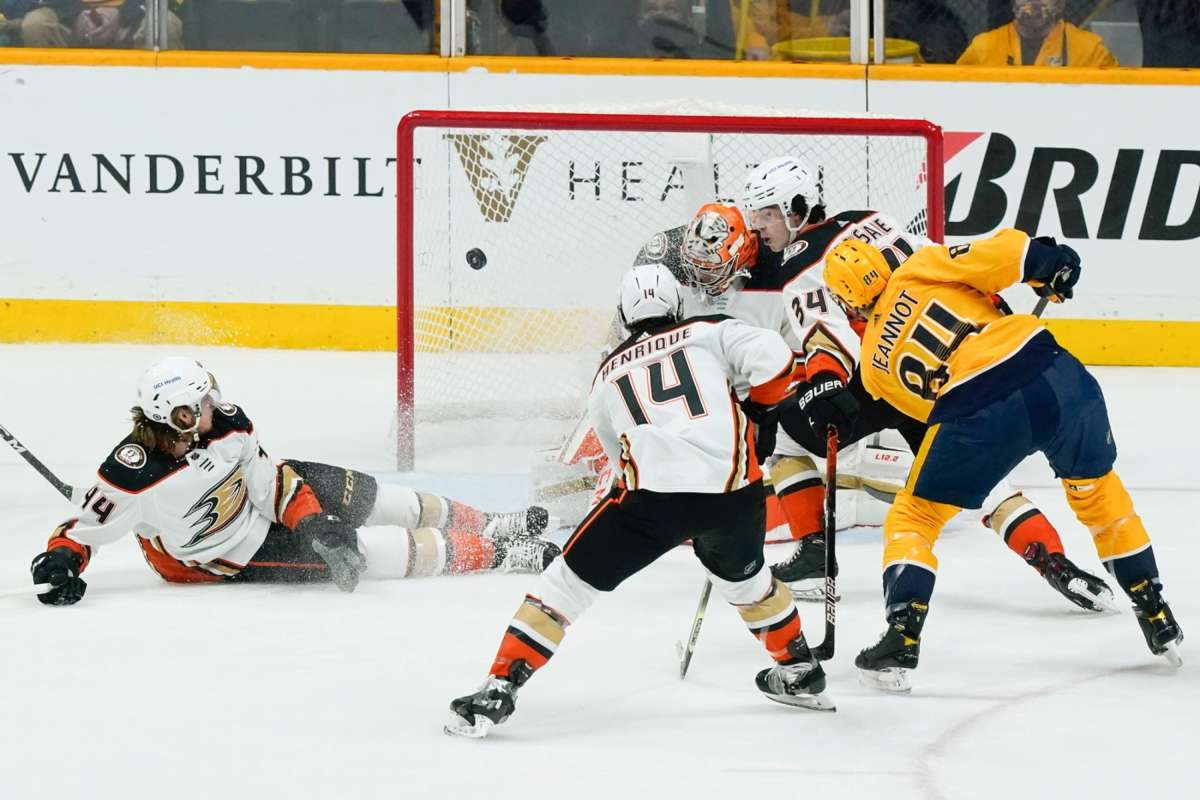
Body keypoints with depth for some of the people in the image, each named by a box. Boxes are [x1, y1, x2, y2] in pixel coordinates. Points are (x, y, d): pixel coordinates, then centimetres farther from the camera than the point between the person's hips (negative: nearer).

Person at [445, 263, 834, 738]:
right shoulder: (710, 333, 17)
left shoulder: (608, 375, 24)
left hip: (655, 493, -1)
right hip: (735, 489, 1)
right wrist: (756, 410, 19)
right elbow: (772, 359, 1)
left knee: (573, 579, 7)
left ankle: (499, 690, -2)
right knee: (744, 577, 33)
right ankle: (799, 671, 43)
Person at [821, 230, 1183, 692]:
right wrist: (1047, 263, 12)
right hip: (1057, 377, 2)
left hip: (978, 411, -2)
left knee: (912, 518, 16)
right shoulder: (921, 270, 17)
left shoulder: (874, 362, 20)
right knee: (1098, 491, 28)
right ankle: (1158, 619, 32)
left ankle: (901, 643, 2)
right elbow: (992, 257, 0)